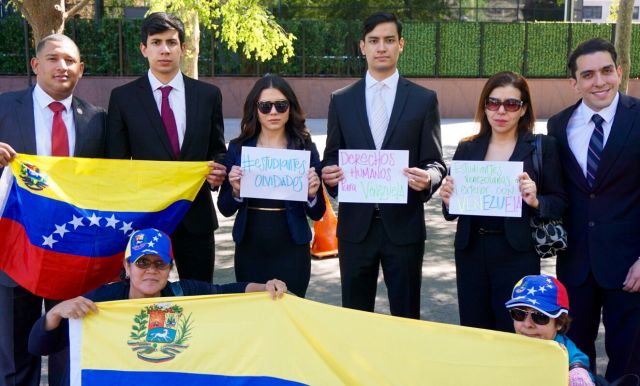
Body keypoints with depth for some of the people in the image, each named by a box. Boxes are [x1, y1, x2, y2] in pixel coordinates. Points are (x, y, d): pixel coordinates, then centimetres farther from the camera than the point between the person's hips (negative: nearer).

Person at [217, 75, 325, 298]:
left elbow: (316, 214, 1)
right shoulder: (238, 148, 1)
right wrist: (236, 191, -14)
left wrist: (312, 195, -18)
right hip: (249, 251, 2)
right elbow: (225, 209, 4)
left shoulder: (305, 148, -3)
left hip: (292, 252, -1)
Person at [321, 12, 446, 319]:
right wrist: (329, 174, -13)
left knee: (406, 315, 8)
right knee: (354, 315, 12)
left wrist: (429, 178, -21)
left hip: (403, 224, -1)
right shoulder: (341, 100, 7)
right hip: (355, 224, 2)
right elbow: (331, 159, 10)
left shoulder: (424, 99, 2)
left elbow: (435, 162, 1)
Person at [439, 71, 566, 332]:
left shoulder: (542, 147, -2)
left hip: (518, 256, -3)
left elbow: (559, 203, -1)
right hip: (471, 253, 3)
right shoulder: (467, 148, 6)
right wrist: (448, 200, -11)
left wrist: (536, 202, -20)